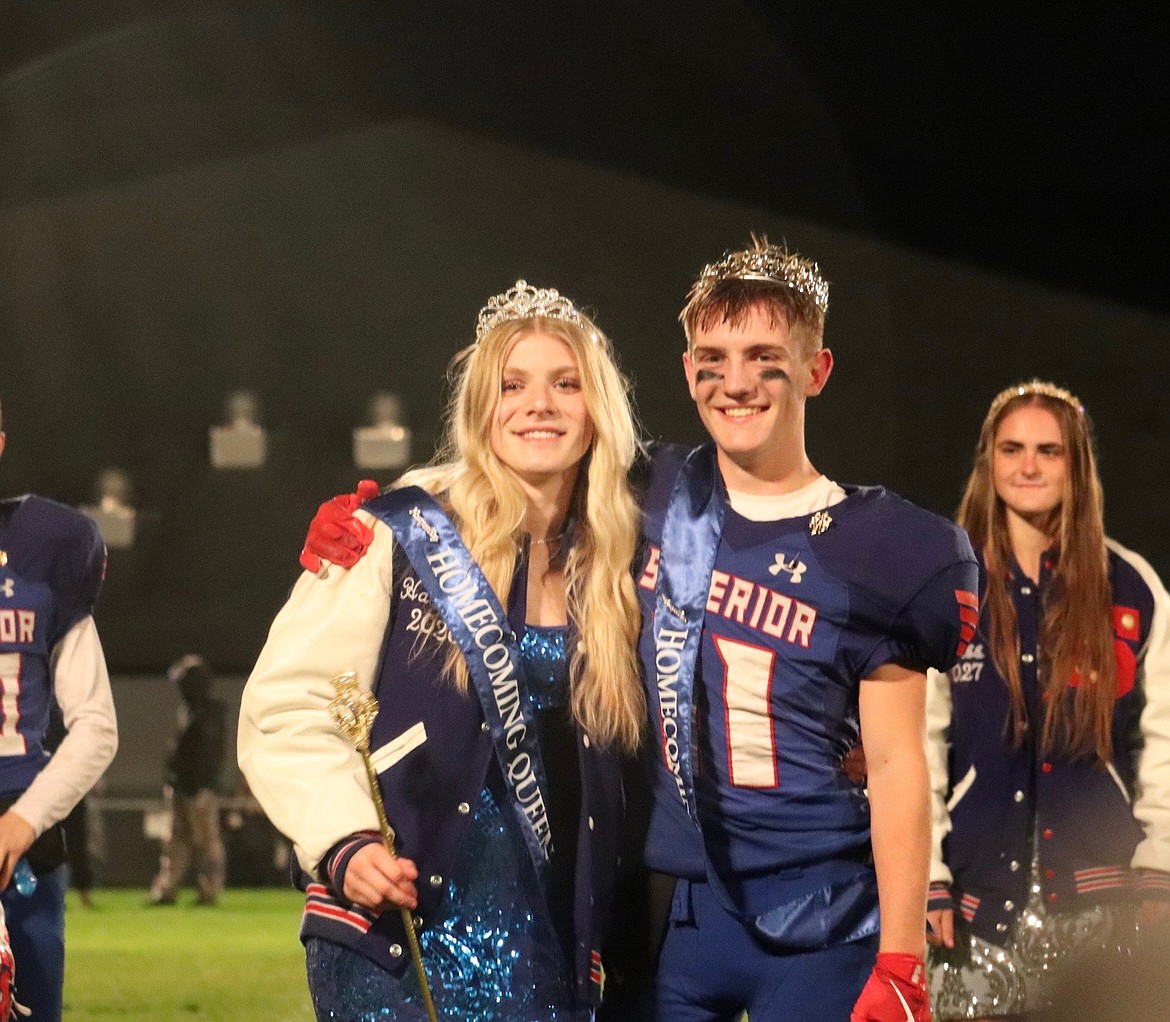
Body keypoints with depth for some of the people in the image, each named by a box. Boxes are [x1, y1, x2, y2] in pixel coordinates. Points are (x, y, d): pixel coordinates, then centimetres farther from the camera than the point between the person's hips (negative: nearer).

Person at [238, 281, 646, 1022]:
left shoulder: (611, 573, 11)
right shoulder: (401, 536, -4)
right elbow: (286, 710, -7)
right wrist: (346, 842, -20)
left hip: (551, 952, 5)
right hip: (398, 933, -4)